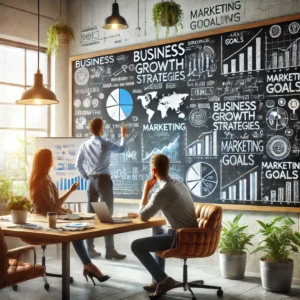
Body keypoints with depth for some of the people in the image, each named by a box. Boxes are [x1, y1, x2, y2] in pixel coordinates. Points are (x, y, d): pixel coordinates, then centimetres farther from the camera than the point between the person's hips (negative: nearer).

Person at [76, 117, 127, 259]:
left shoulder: (84, 145, 5)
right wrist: (123, 136, 24)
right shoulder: (105, 144, -7)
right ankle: (110, 250, -5)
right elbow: (122, 149, 8)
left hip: (91, 181, 5)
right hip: (103, 180, -5)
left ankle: (90, 249, 11)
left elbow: (78, 165, 8)